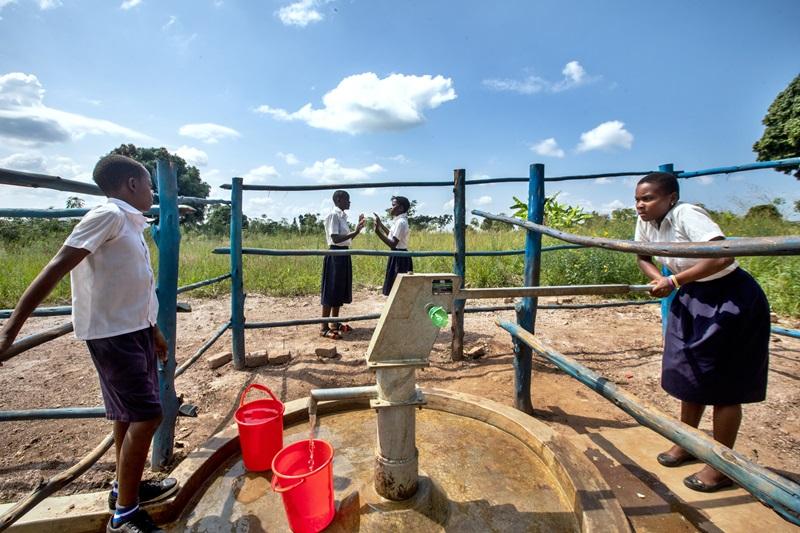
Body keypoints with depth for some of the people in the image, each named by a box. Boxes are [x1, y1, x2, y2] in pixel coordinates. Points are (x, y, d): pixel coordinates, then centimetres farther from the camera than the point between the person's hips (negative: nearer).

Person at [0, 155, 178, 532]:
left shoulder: (131, 223, 14)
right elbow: (57, 267, -20)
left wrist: (152, 330, 25)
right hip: (112, 333, -9)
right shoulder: (108, 215, -13)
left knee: (129, 413, 17)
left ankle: (128, 487, 34)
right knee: (146, 414, -7)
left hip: (134, 329, 9)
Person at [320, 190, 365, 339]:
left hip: (344, 255, 10)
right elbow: (336, 238, -20)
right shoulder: (333, 215, -12)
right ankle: (324, 327, 2)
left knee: (340, 290, 14)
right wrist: (356, 231, -22)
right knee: (331, 291, -5)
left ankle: (335, 324, 24)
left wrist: (358, 228, 10)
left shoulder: (343, 216, 15)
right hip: (335, 255, -10)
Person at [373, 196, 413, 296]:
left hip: (399, 257, -10)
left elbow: (393, 244, -24)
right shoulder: (398, 220, 11)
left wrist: (378, 232, -29)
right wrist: (380, 224, 26)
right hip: (397, 256, 10)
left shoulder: (401, 222, -18)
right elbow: (392, 234, 28)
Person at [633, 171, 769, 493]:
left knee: (723, 385, 3)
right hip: (692, 299, 8)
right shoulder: (646, 221, -3)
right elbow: (643, 257, 11)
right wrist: (659, 280, -7)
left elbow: (722, 256, -37)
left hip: (731, 299, -8)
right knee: (689, 374, 16)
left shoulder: (687, 215, -26)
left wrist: (674, 281, -31)